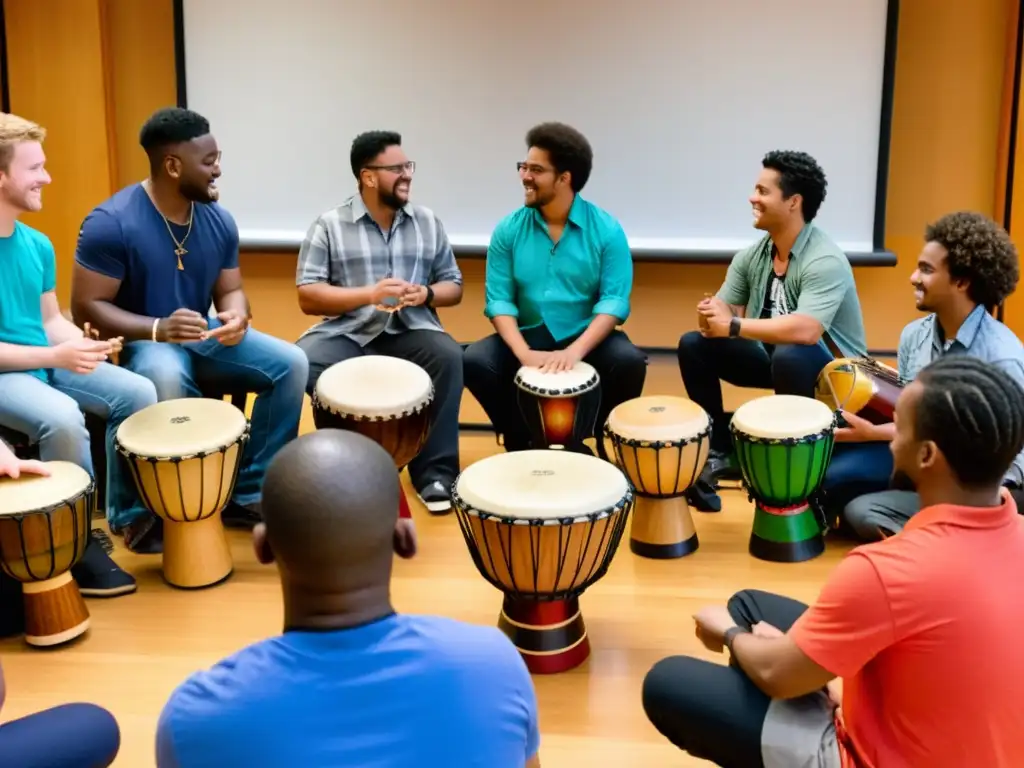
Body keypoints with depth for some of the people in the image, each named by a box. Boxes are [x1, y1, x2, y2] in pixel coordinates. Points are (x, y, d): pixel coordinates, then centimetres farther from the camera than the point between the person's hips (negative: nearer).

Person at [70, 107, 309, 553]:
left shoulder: (219, 221, -1)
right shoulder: (112, 222, -18)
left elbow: (230, 290, 9)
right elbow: (86, 307, -17)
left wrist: (236, 317, -17)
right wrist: (157, 330, -31)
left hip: (205, 336, 6)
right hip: (141, 343, -6)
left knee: (290, 363, -13)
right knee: (167, 376, -40)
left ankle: (249, 493, -3)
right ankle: (141, 512, -19)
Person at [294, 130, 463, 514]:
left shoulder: (428, 222, 11)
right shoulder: (329, 225, 1)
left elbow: (453, 287, 14)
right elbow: (307, 296, -5)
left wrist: (426, 293, -9)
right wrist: (369, 294, -17)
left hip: (410, 331, 2)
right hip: (345, 332, -1)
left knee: (448, 356, -30)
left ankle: (435, 472, -18)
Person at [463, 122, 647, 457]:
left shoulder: (606, 230, -7)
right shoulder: (508, 230, -2)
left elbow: (614, 300, -13)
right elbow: (499, 299, -6)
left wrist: (575, 350, -28)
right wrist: (523, 352, -23)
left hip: (587, 338, -1)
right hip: (527, 337, 2)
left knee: (629, 362, -30)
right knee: (475, 361, -24)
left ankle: (584, 441, -3)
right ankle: (522, 443, -2)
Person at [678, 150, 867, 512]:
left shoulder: (825, 261, -26)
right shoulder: (751, 256, -2)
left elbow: (805, 330, -40)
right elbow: (723, 312, -2)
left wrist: (734, 326, -32)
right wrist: (712, 315, -27)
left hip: (834, 370, -7)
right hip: (774, 358, 8)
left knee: (789, 356, -39)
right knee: (694, 344, -5)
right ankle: (720, 452, 3)